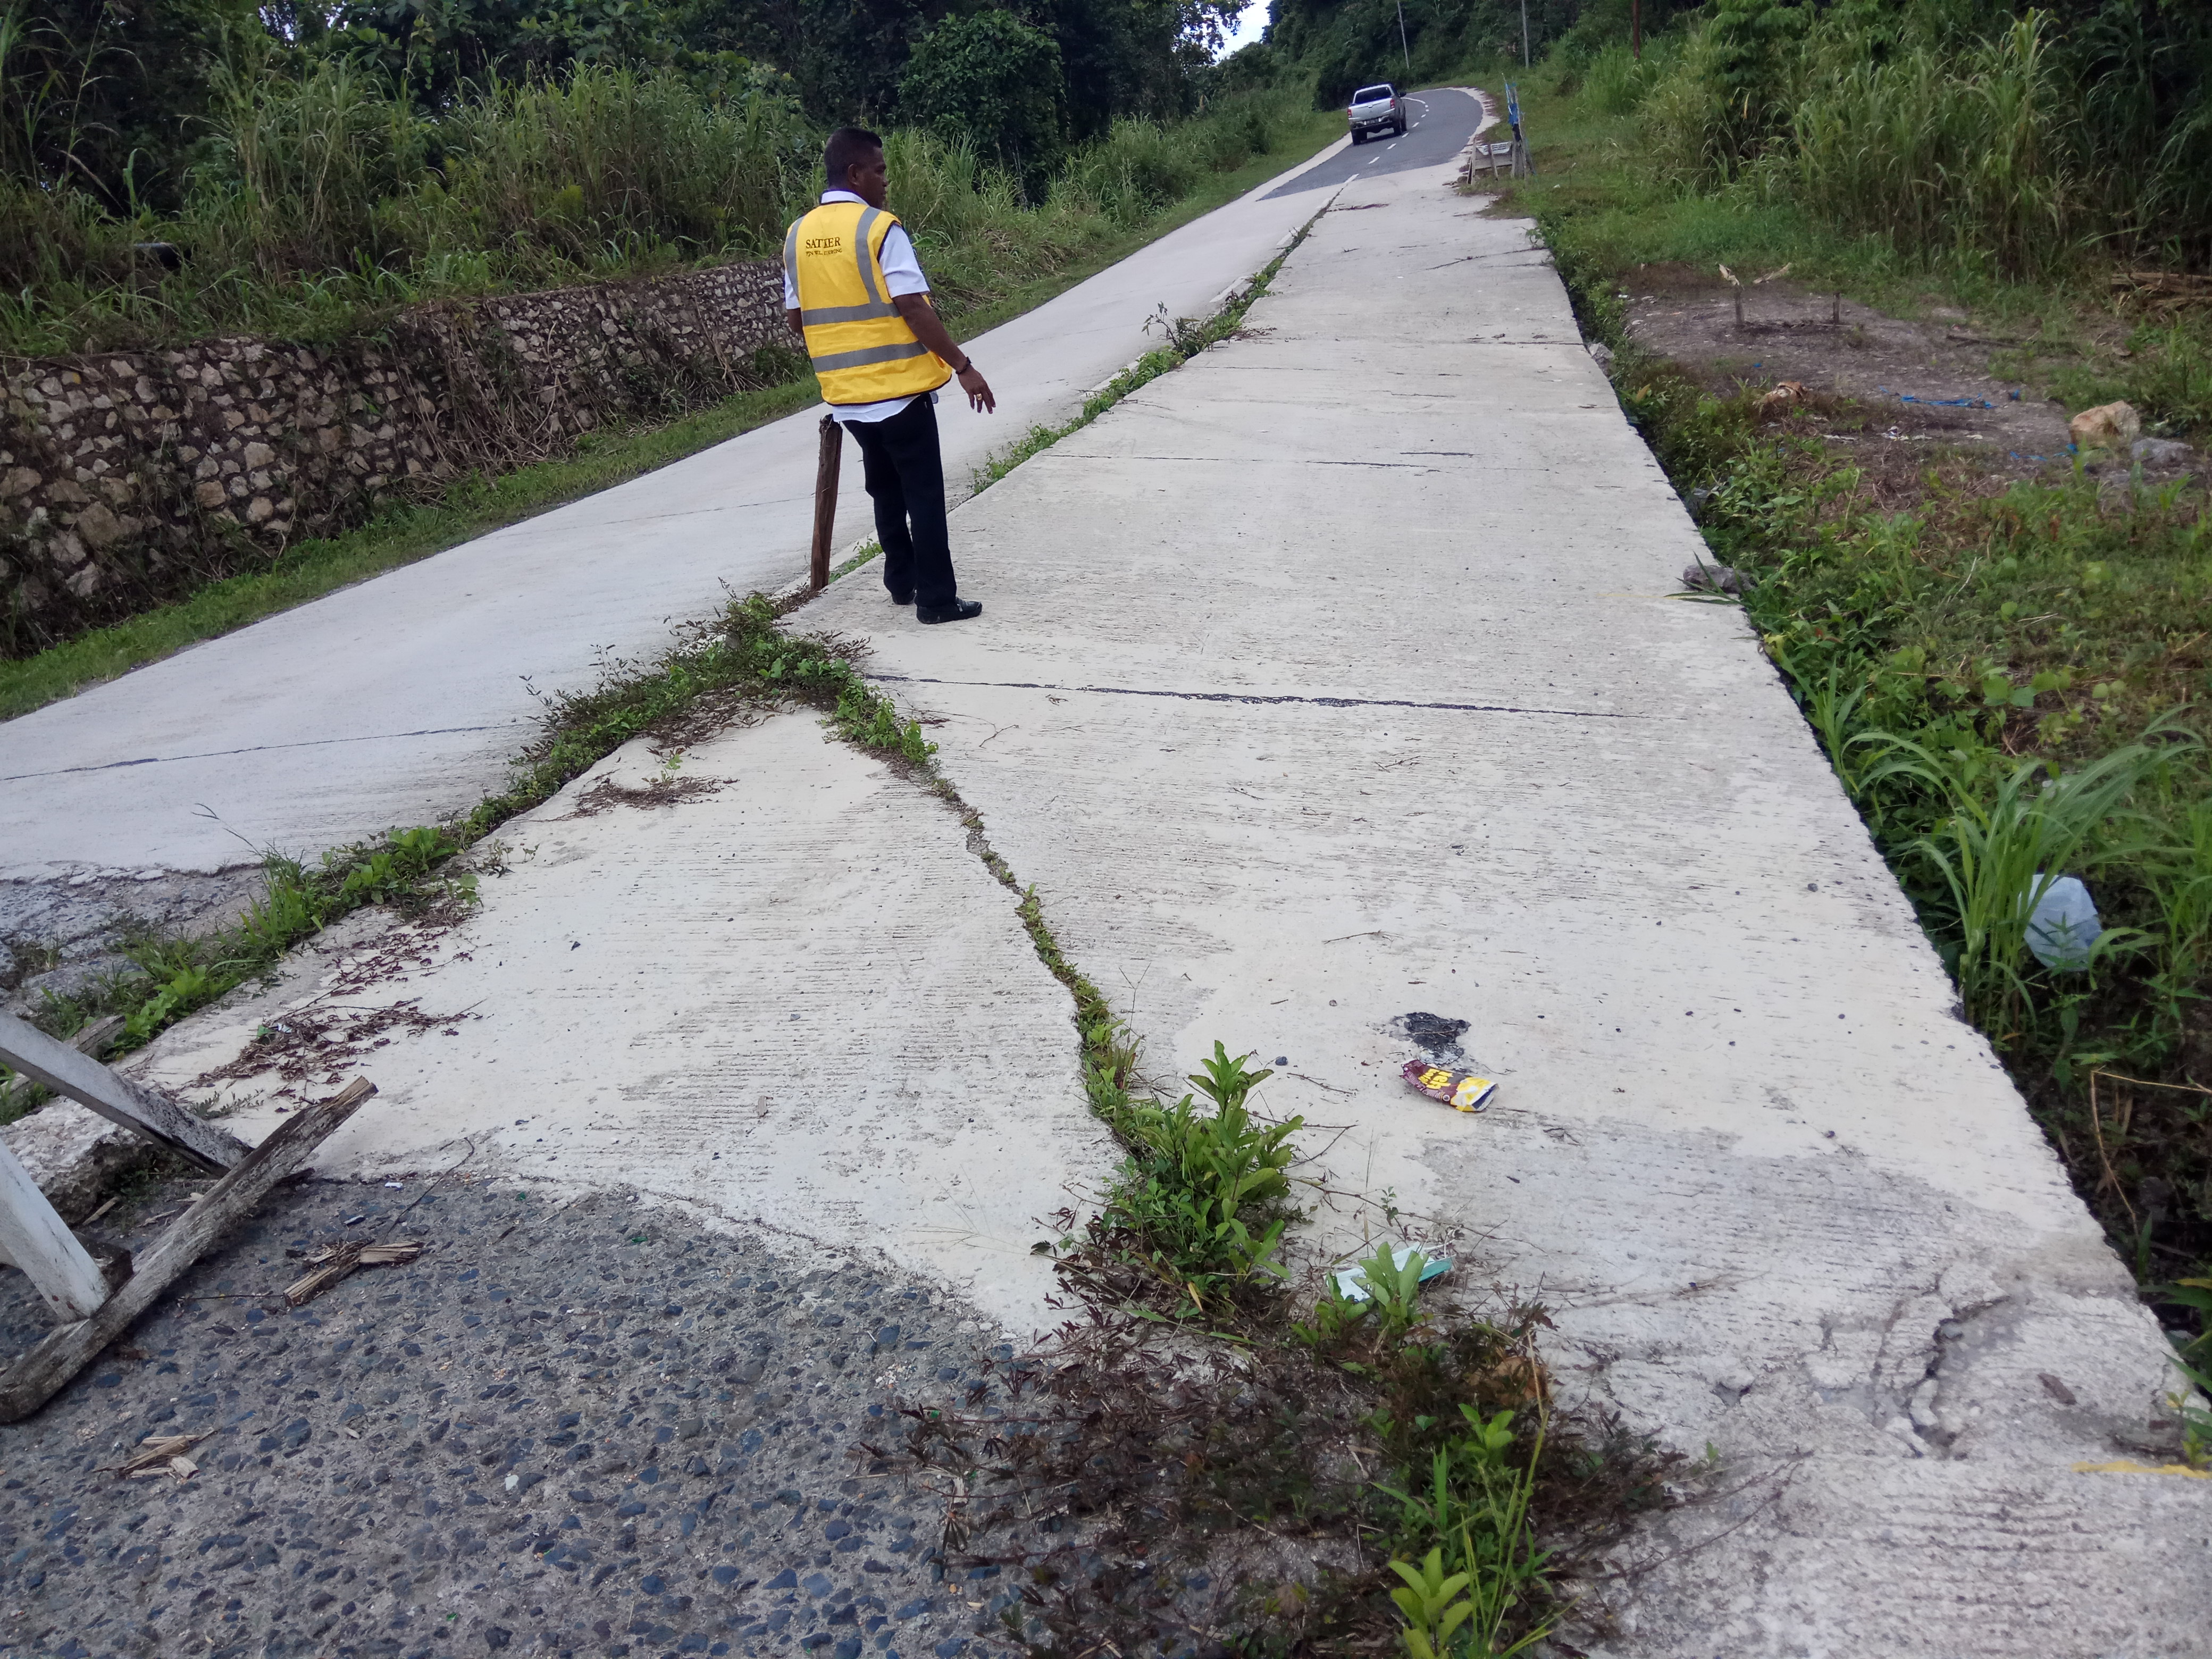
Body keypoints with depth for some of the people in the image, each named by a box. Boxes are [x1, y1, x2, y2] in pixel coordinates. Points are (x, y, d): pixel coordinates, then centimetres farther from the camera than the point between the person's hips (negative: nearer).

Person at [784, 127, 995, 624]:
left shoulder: (799, 234, 7)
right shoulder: (879, 229, -13)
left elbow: (797, 318, 12)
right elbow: (914, 308, -18)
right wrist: (963, 367, -14)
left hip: (845, 392, 7)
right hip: (899, 387, -6)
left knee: (886, 488, 21)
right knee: (924, 494, 2)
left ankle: (902, 581, 28)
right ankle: (937, 599, 4)